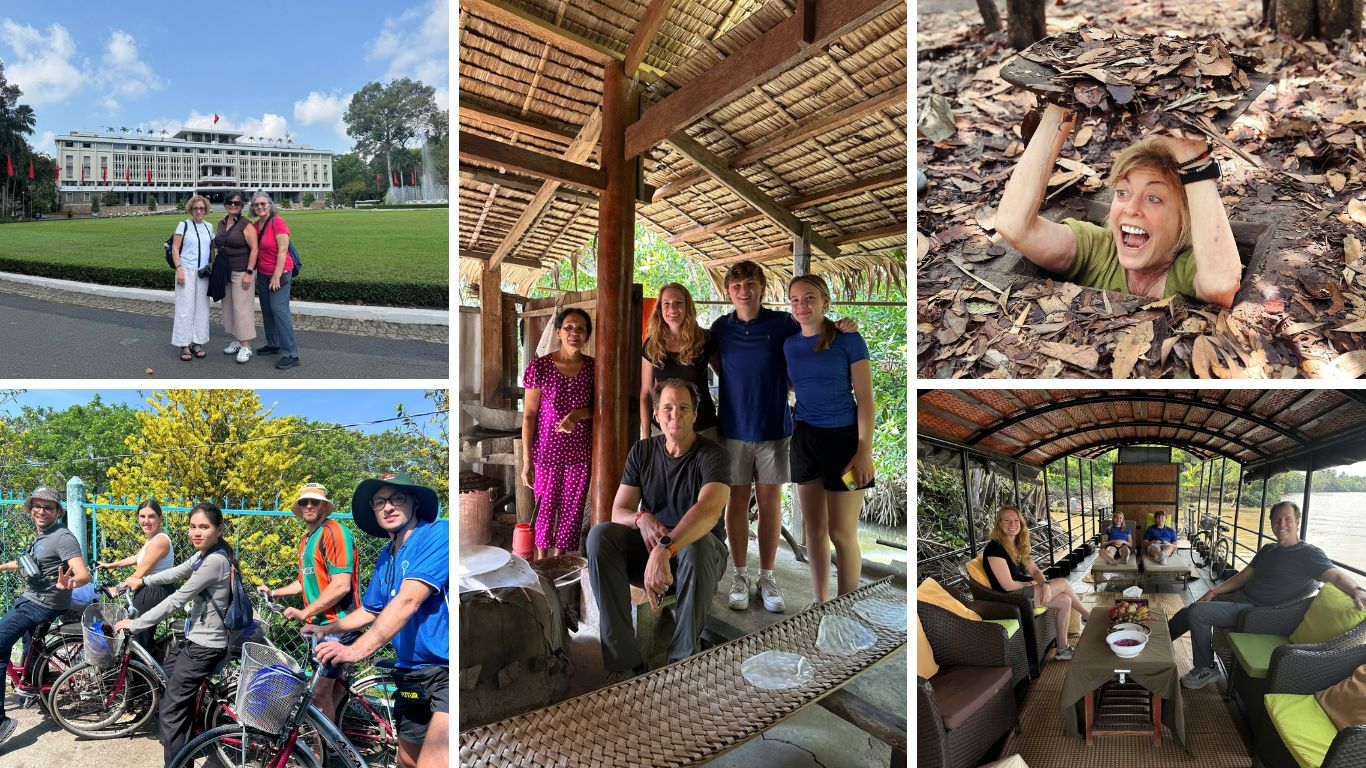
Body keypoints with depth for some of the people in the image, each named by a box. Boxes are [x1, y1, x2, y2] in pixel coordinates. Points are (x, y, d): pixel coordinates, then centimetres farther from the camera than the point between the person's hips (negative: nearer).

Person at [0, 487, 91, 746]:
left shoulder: (62, 537, -19)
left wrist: (68, 583, -53)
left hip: (42, 606, -10)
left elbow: (84, 574, -32)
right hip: (29, 599, 10)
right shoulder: (42, 535, 9)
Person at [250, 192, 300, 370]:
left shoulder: (277, 222, -13)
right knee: (266, 309, 13)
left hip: (280, 273, -8)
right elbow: (256, 250, 18)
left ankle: (291, 354, -12)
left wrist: (277, 276, -19)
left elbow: (282, 250, -17)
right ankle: (273, 344, 27)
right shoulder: (255, 225, 9)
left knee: (279, 310, -14)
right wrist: (254, 273, 15)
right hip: (262, 273, 8)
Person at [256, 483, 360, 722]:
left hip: (337, 623, -9)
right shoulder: (306, 539, 16)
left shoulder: (334, 532, -15)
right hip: (320, 623, 9)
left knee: (320, 693, -9)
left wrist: (304, 612, -18)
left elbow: (341, 585, -22)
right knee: (334, 686, 17)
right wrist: (273, 593, 19)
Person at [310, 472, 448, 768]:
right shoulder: (385, 559, 15)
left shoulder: (438, 534, -13)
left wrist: (356, 649, -28)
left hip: (446, 671, -9)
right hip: (412, 677, 9)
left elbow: (409, 599, -23)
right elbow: (370, 611, 29)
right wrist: (326, 629, 16)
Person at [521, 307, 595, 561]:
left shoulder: (593, 367, -2)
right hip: (547, 449, -2)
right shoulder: (539, 367, -10)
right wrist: (526, 460, -9)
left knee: (572, 508, 11)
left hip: (580, 451, 2)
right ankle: (541, 558, 33)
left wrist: (579, 414, -15)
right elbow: (529, 415, -8)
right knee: (545, 505, 12)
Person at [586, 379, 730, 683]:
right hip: (649, 546, 4)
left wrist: (665, 549, -49)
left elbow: (709, 509, -33)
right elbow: (618, 512, -1)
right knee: (600, 535, -24)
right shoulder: (642, 453, 3)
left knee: (697, 546, -39)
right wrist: (641, 519, -28)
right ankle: (624, 662, -24)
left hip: (699, 549, -4)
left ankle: (684, 661, -23)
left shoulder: (712, 456, -13)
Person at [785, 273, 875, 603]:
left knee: (842, 533, 0)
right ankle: (820, 603, 25)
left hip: (843, 438, -5)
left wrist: (865, 451, -16)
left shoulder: (848, 340, -10)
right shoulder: (790, 345, 5)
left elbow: (865, 399, -11)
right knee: (814, 527, 12)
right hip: (805, 439, 5)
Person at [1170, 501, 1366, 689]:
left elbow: (1336, 575, -24)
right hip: (1238, 597, 8)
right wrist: (1213, 592, 7)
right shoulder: (1268, 550, 15)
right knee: (1188, 612, 6)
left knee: (1196, 612, -21)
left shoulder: (1308, 554, -9)